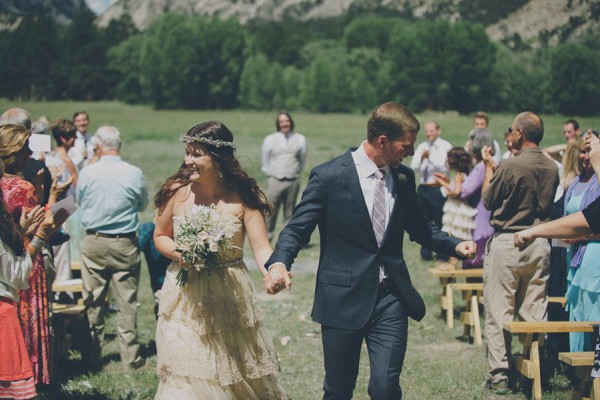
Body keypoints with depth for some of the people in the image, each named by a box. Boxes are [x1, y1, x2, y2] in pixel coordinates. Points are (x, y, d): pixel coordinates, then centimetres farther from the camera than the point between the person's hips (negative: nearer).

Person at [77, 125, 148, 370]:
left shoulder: (87, 173, -7)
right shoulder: (134, 174, -9)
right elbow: (143, 205, 7)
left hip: (93, 242, 1)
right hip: (125, 244, -1)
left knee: (93, 302, 10)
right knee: (127, 302, 5)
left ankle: (92, 357, 17)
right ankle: (130, 357, 8)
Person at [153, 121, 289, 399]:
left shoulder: (242, 197, -9)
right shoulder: (177, 192, -4)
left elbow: (261, 247, -14)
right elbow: (160, 236, 9)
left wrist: (271, 273, -36)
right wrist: (179, 253, -12)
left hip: (230, 299, -1)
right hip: (185, 299, 1)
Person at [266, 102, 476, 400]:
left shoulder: (404, 177, 7)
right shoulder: (329, 176, -9)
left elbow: (419, 228, 19)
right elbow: (297, 228, -8)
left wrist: (455, 246, 2)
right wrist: (279, 262, -27)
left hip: (390, 297, 3)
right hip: (343, 298, -3)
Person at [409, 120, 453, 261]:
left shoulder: (445, 147, -2)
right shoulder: (421, 147, 11)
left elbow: (444, 167, -13)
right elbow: (414, 166, 2)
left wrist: (430, 157, -22)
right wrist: (421, 157, -17)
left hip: (438, 189, -5)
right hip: (423, 188, 5)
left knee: (440, 222, -4)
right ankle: (426, 253, 19)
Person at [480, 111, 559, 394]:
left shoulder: (509, 166, -16)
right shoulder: (552, 168, 1)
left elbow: (488, 201, -3)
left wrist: (488, 168, 10)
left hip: (507, 243, -5)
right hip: (539, 244, 5)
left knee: (499, 311, 1)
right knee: (535, 312, 12)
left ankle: (499, 375, 0)